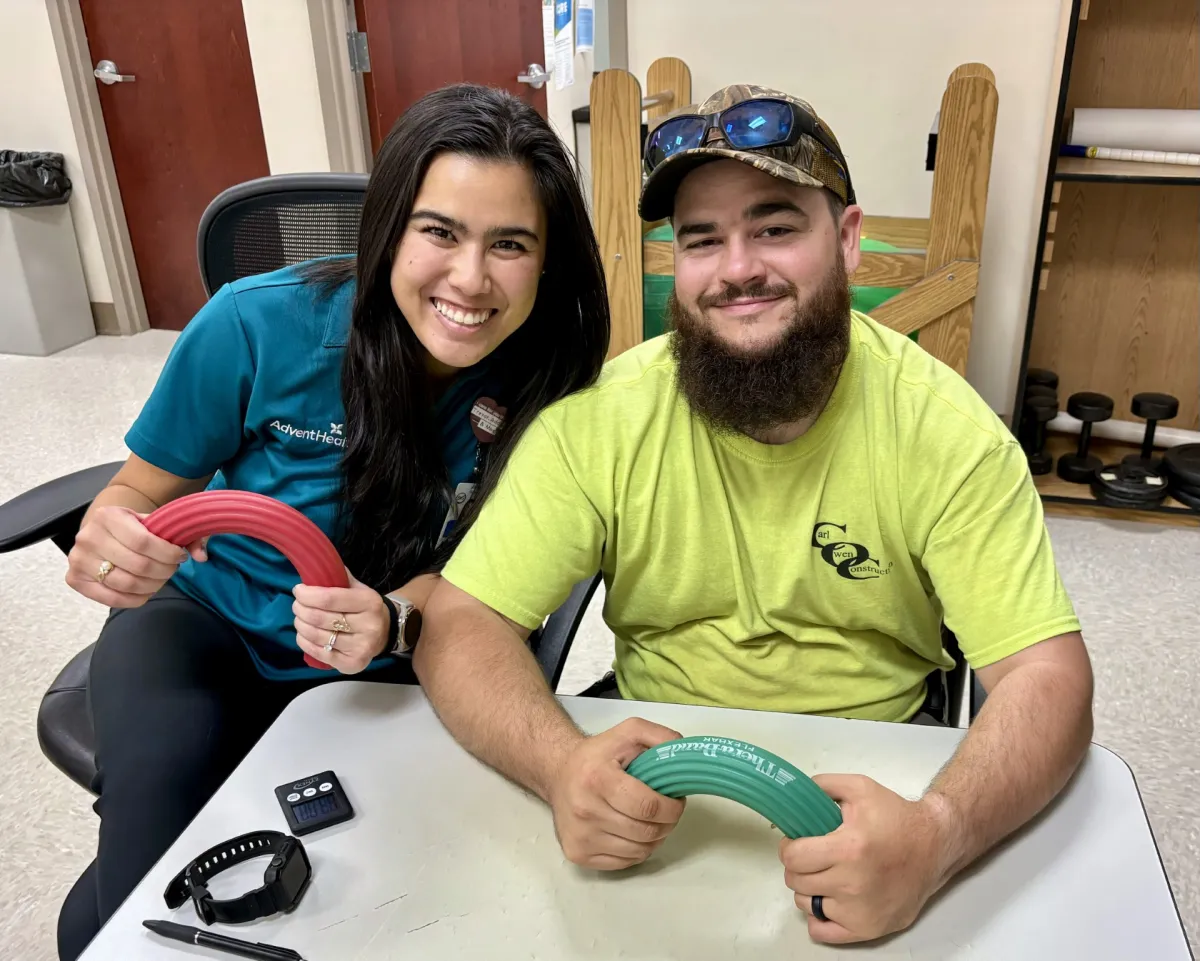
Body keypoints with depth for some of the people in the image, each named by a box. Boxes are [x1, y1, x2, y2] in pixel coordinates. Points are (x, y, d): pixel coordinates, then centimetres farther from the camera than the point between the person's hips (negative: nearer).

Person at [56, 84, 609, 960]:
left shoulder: (548, 380, -18)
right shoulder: (262, 325, -21)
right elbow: (144, 491, -5)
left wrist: (394, 619, -31)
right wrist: (112, 540, -28)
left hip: (380, 672, 1)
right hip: (206, 621, 0)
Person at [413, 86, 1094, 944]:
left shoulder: (947, 430, -13)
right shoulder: (600, 417, -13)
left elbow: (1047, 678, -16)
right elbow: (461, 625, -14)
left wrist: (938, 832, -36)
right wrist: (563, 763, -34)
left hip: (873, 780, 2)